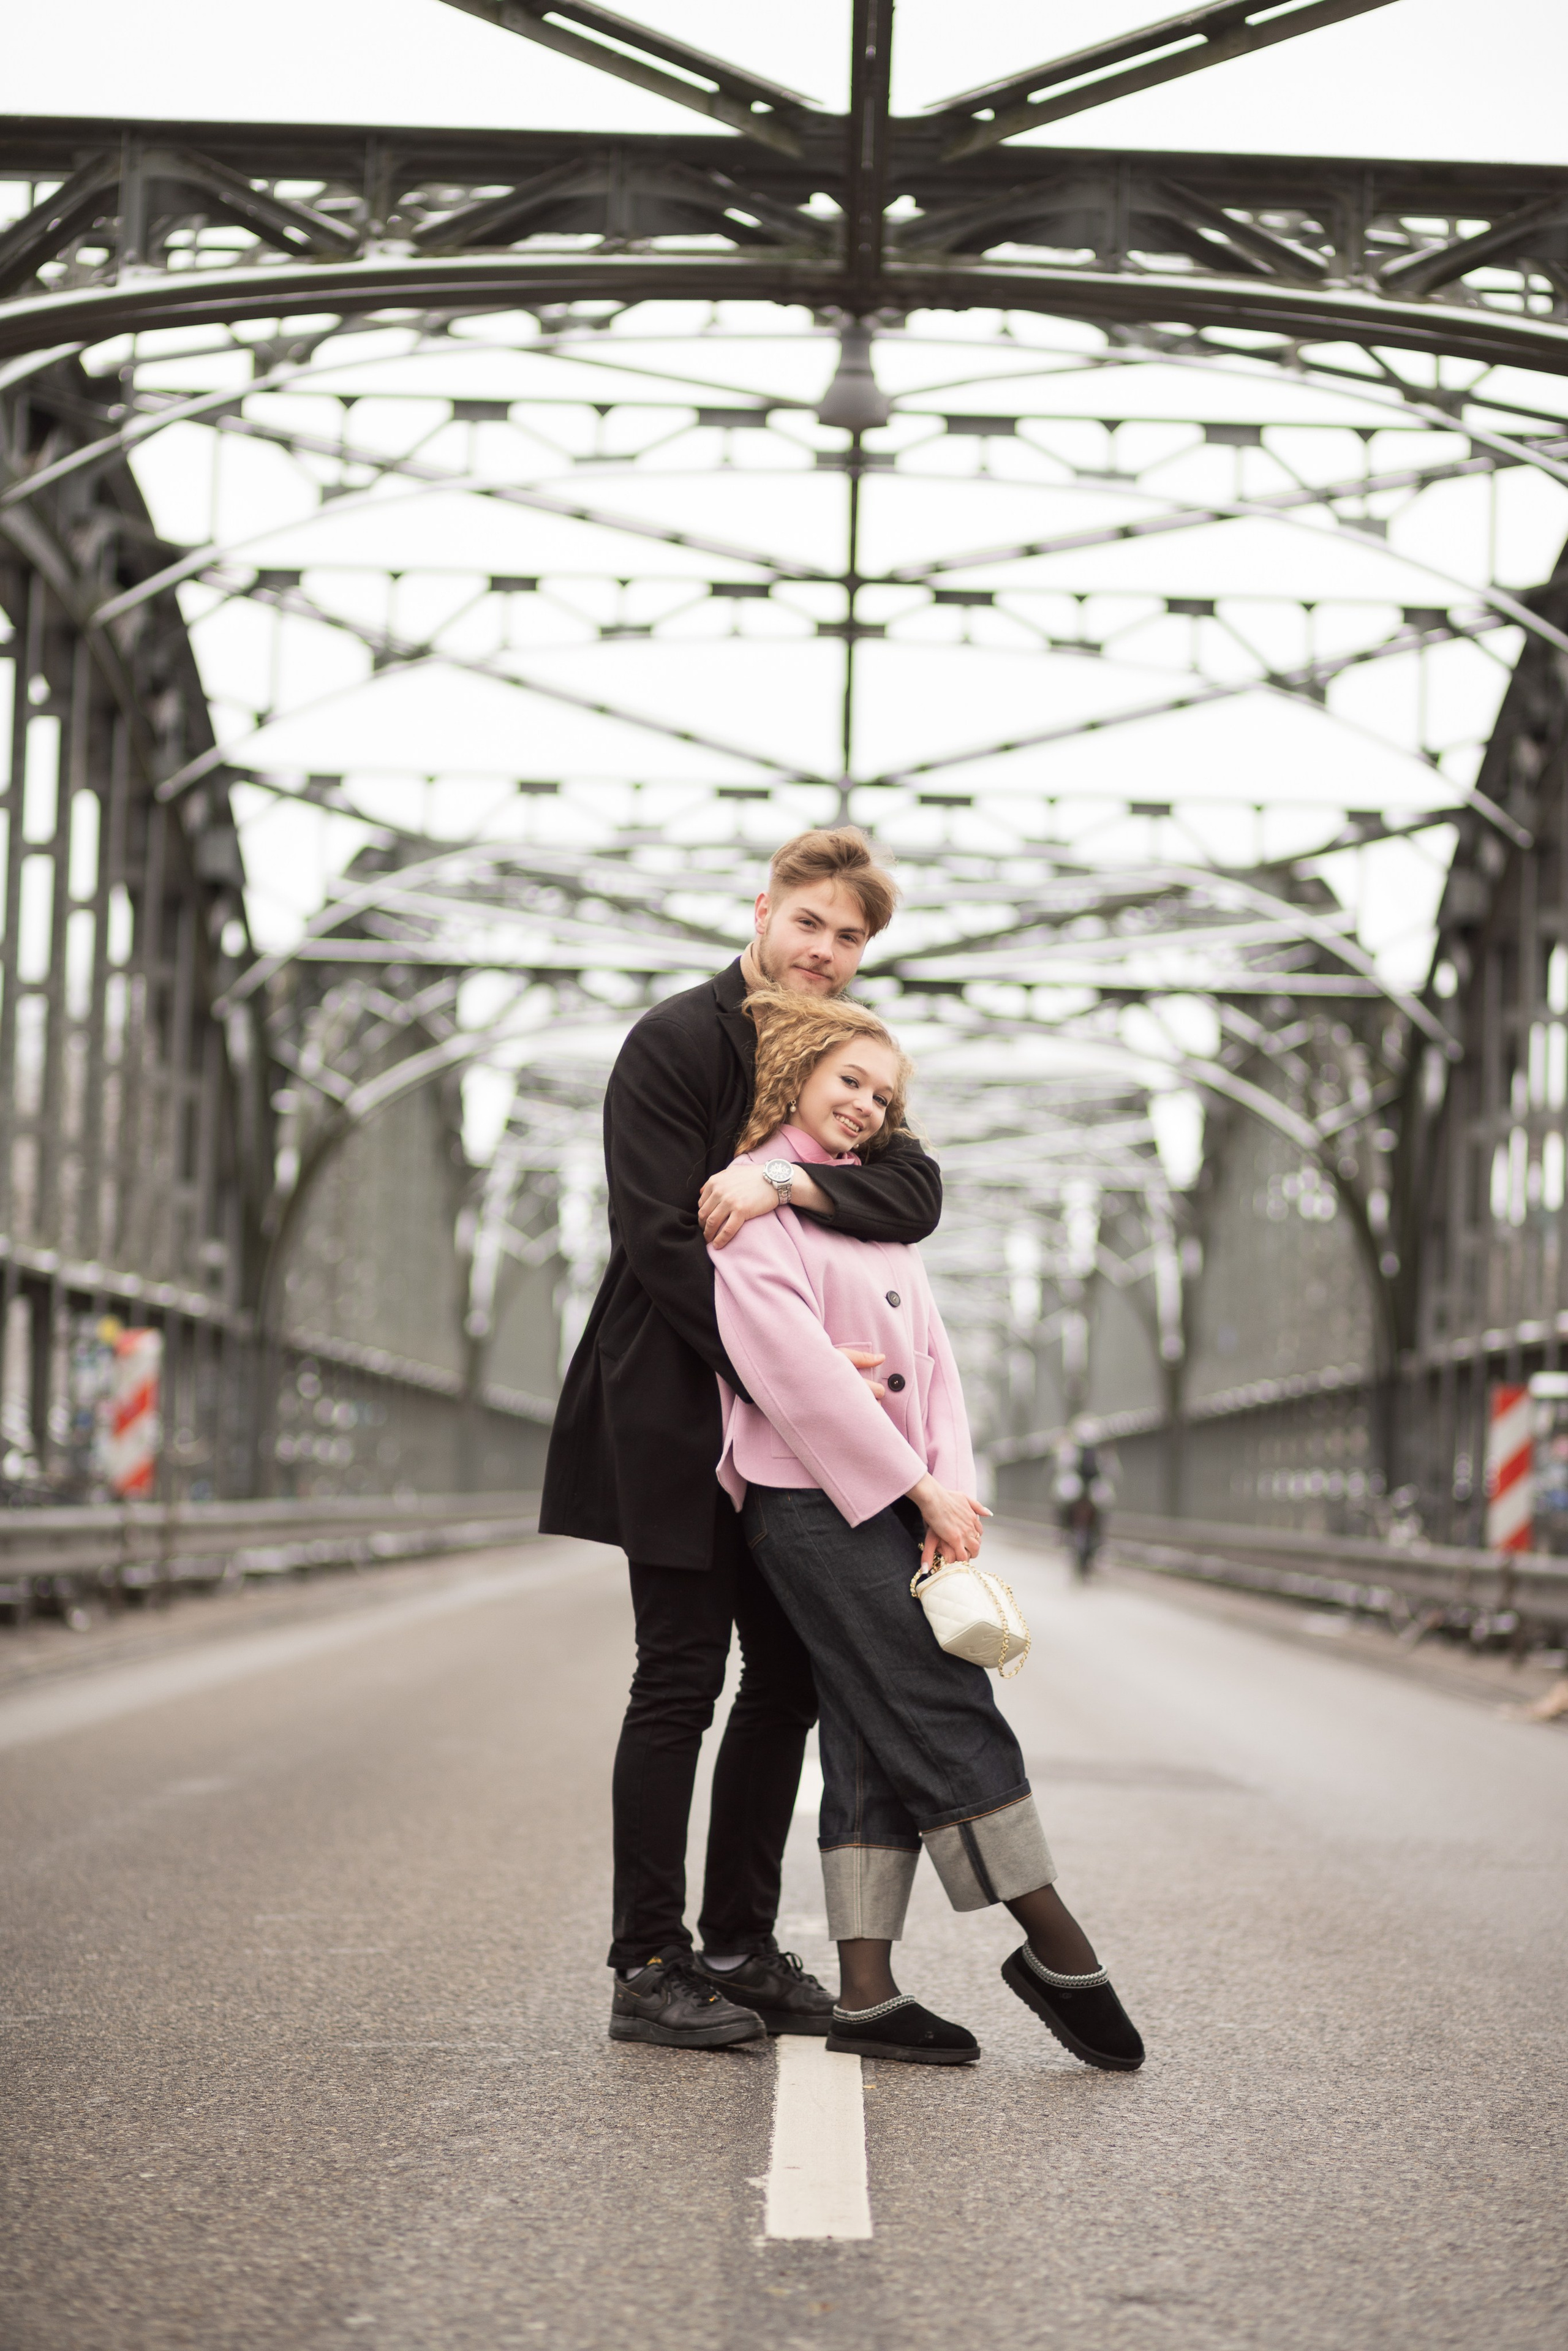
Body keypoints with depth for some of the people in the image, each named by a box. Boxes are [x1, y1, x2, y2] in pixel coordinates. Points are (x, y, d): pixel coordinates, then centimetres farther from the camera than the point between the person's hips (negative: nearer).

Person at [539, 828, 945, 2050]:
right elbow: (657, 1237, -17)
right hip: (679, 1411, -7)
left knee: (791, 1677, 9)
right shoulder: (678, 1042, -8)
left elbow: (916, 1194, -3)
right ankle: (650, 1966, 2)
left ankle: (741, 1945, 18)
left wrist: (786, 1180, -21)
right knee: (681, 1677, -5)